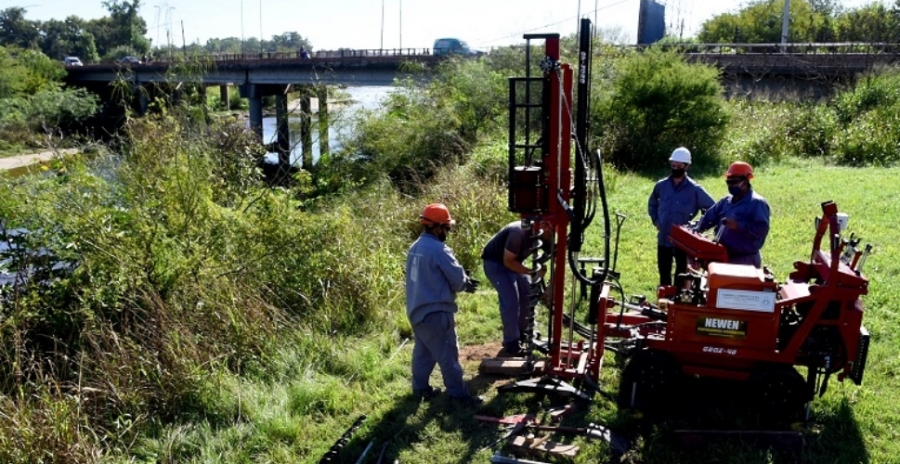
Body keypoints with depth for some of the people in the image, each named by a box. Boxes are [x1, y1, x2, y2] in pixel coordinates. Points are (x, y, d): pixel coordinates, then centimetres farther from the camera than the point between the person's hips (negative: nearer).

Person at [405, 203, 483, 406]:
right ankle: (460, 394, 8)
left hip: (416, 310, 9)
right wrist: (465, 284, 11)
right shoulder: (439, 249, -19)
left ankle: (420, 388, 27)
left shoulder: (415, 247, 11)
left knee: (423, 351, 19)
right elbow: (457, 278, -14)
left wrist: (463, 282, 13)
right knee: (448, 354, 0)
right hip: (434, 311, -9)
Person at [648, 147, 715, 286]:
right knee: (664, 277, 13)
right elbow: (652, 204, 19)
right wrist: (656, 221, 7)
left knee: (681, 279, 7)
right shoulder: (661, 185, 0)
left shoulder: (694, 189, -10)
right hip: (664, 239, 3)